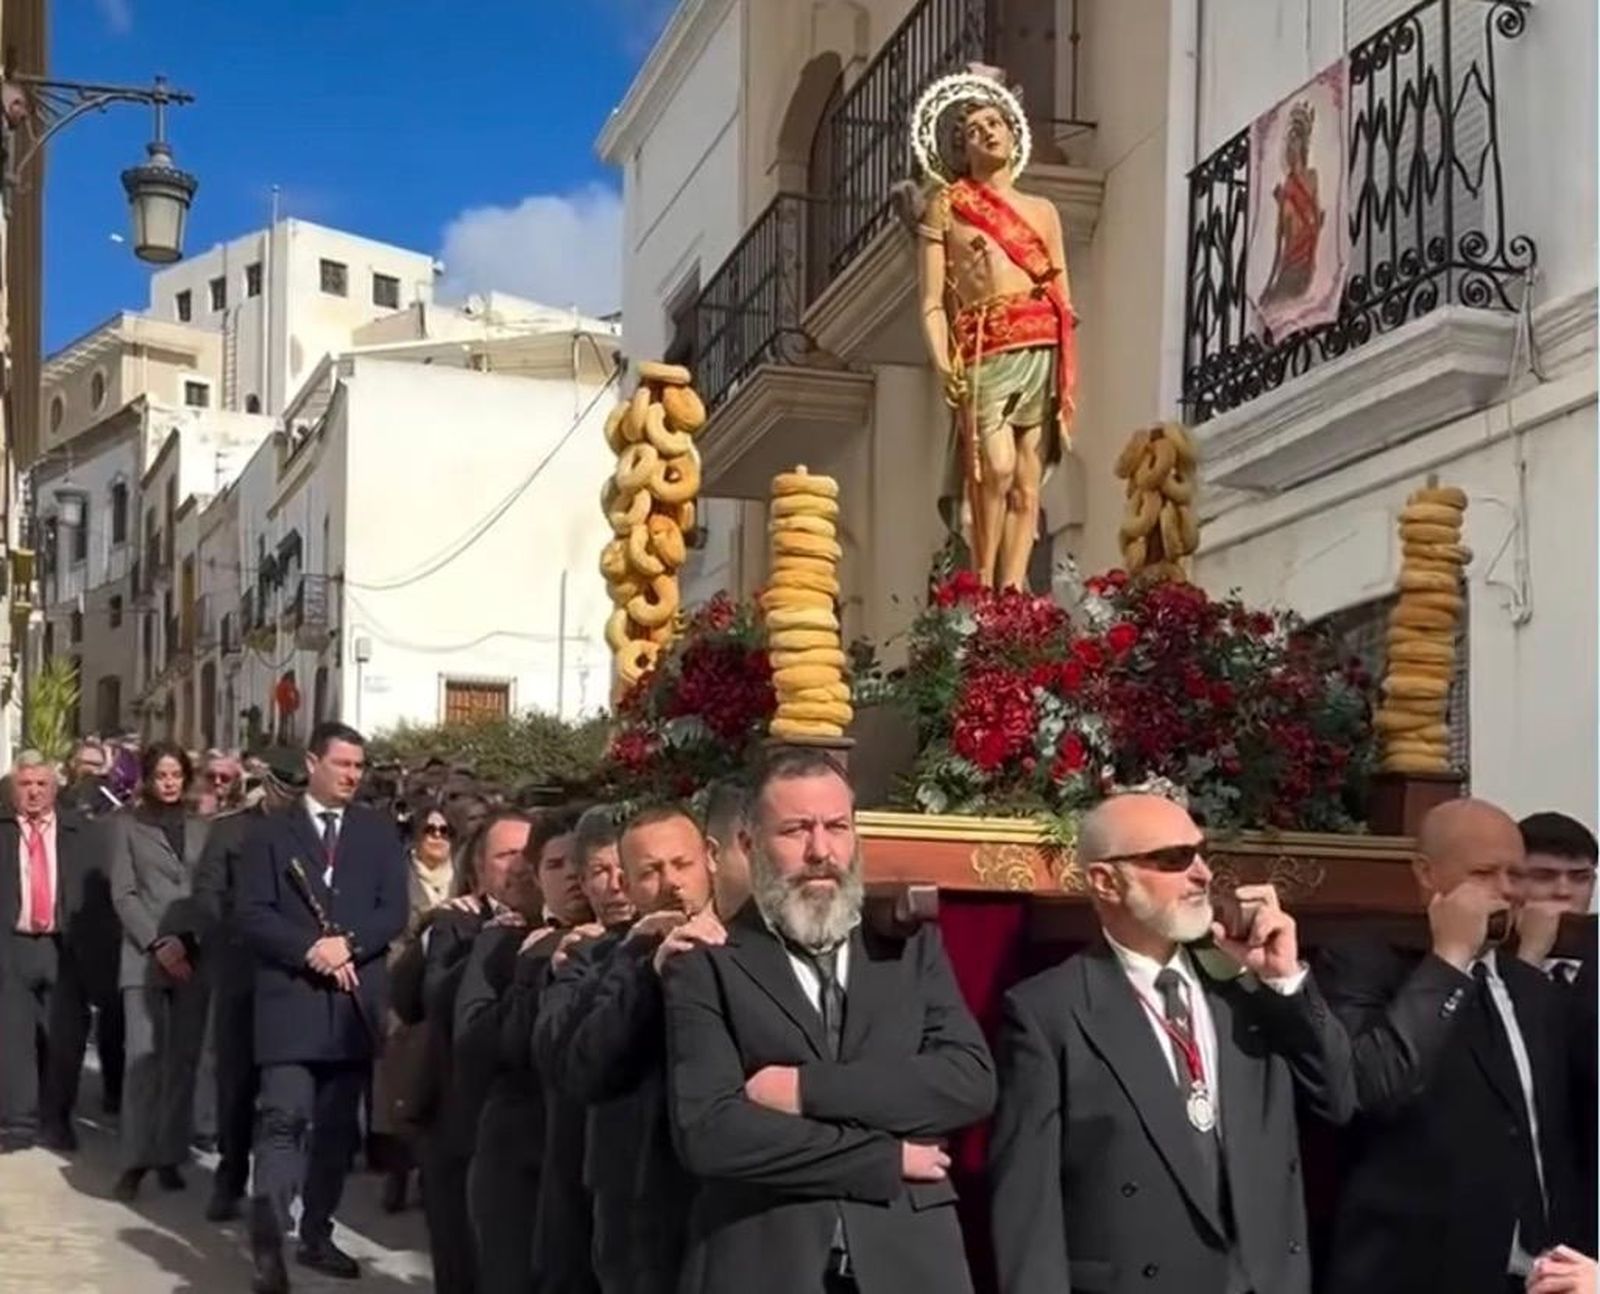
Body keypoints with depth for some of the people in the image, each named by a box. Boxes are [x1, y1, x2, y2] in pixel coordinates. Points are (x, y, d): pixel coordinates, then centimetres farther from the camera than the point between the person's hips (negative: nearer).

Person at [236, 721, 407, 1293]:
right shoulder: (271, 832, 4)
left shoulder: (379, 833, 12)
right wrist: (310, 950, -17)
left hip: (355, 998, 3)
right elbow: (252, 914, -4)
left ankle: (317, 1234, 19)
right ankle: (268, 1245, -16)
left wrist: (348, 944, -14)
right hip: (290, 996, -3)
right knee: (285, 1118, -13)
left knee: (337, 1124, 9)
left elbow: (394, 912, 3)